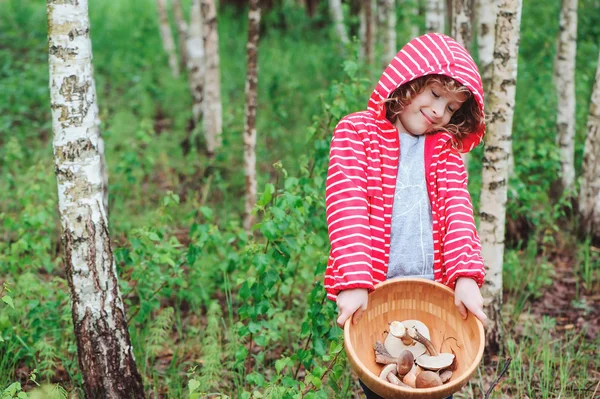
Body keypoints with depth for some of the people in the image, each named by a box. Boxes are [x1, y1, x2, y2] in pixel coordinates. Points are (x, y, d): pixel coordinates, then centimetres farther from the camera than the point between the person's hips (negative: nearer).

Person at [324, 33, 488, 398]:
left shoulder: (445, 147, 12)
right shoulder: (356, 131, 0)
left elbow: (457, 207, -3)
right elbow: (347, 205, -12)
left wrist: (466, 275, -19)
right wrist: (354, 282, -23)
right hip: (371, 293, -3)